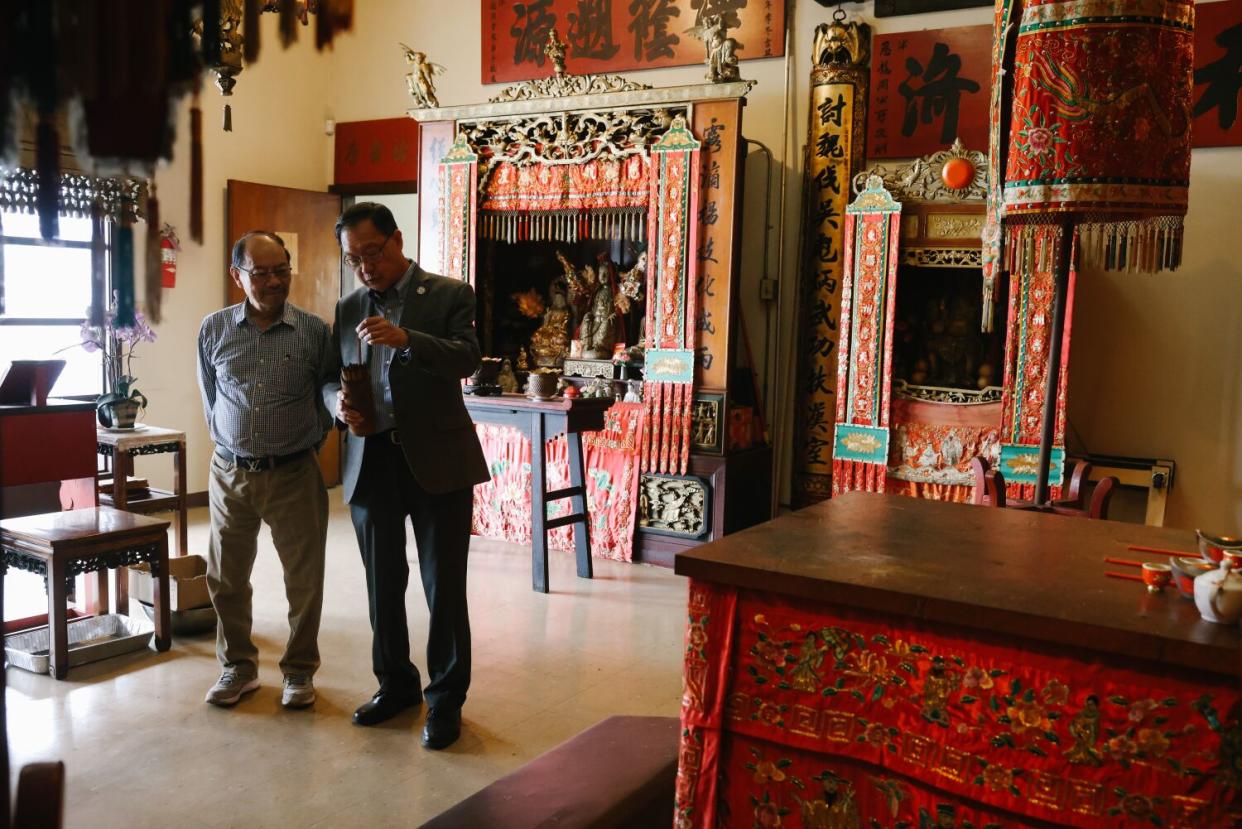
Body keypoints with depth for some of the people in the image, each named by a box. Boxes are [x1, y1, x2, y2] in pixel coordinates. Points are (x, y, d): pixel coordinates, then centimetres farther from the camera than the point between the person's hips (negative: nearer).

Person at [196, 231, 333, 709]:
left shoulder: (314, 332, -5)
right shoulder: (214, 329, 0)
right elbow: (210, 399, 12)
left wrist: (305, 444, 7)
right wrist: (232, 442, 11)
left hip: (294, 473, -2)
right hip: (229, 472, 2)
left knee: (304, 579, 5)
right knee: (226, 578, 11)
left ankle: (299, 670, 23)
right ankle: (238, 666, 30)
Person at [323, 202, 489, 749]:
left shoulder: (449, 295, -1)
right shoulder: (348, 308, 13)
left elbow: (467, 359, -15)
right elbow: (330, 377, 17)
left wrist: (405, 338, -30)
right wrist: (337, 400, -7)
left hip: (436, 460, -4)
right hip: (370, 461, 5)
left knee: (444, 586, 1)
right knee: (382, 583, 14)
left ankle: (446, 699, 15)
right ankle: (395, 684, 31)